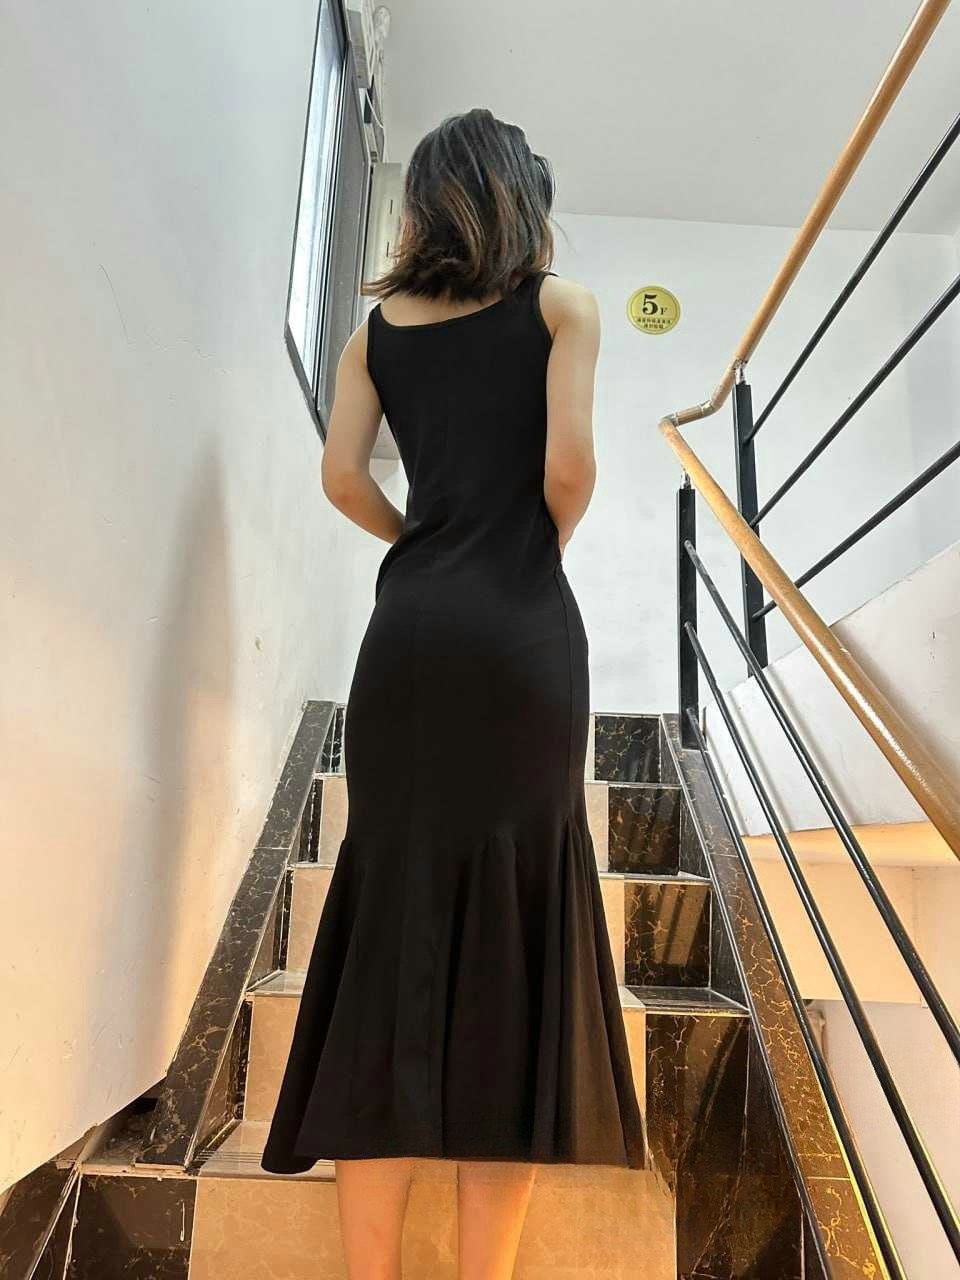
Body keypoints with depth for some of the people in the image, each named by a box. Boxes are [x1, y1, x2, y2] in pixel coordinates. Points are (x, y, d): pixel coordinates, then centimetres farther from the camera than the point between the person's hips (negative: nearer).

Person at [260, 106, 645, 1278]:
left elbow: (342, 476, 5)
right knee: (511, 933, 0)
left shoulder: (377, 324, 18)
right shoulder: (560, 303, 10)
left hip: (408, 634, 3)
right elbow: (569, 463, -5)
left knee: (392, 919, 4)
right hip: (521, 633, -3)